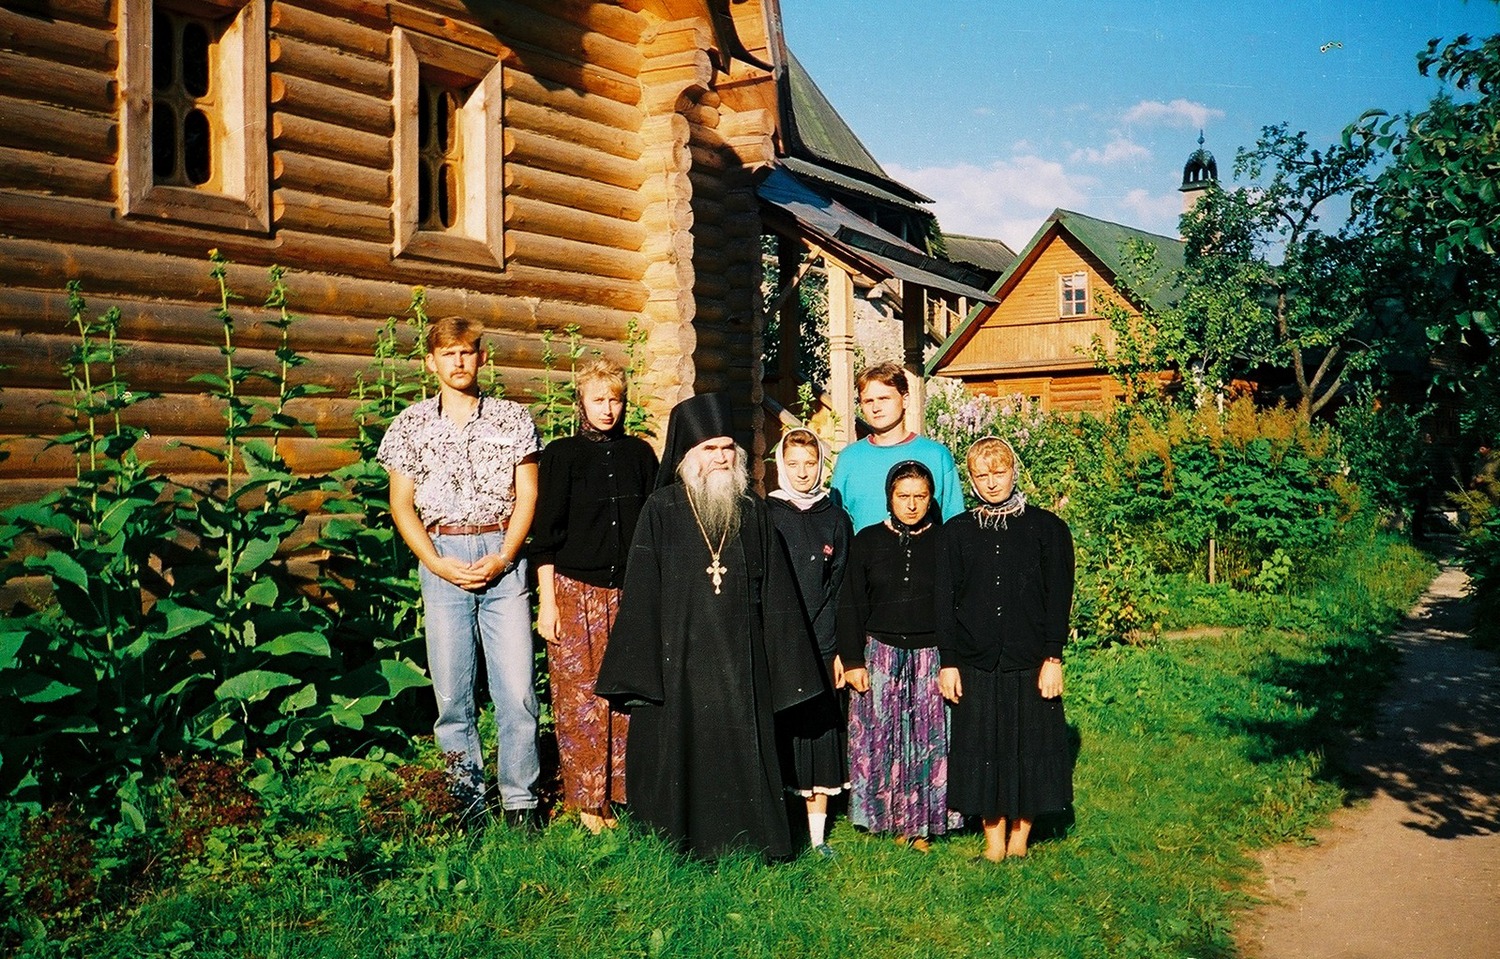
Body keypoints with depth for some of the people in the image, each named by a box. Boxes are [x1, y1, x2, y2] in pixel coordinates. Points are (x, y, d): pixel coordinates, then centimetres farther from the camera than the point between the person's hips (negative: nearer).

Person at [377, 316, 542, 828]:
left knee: (516, 687, -5)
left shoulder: (512, 418, 8)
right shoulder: (410, 425, 10)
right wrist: (437, 563, -6)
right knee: (451, 690, 2)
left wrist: (501, 558, -8)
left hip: (502, 554, -1)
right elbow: (401, 503, 8)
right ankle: (466, 801, 12)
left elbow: (527, 494, 5)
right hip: (442, 559, 1)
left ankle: (520, 802, 4)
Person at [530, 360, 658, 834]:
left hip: (630, 593, 2)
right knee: (582, 698, -1)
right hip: (576, 593, -2)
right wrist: (546, 602, -4)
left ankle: (627, 791, 9)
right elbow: (545, 535, 1)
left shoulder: (639, 453, 10)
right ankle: (588, 801, 10)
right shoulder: (561, 454, 2)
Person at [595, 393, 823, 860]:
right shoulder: (661, 511, -1)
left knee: (741, 755, 5)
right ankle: (681, 851, 18)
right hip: (679, 663, -2)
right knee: (681, 748, 3)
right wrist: (640, 674, -7)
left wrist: (784, 671, 5)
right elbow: (640, 594, -3)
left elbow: (774, 596, 8)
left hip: (739, 664, 2)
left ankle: (748, 847, 18)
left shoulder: (752, 514, 7)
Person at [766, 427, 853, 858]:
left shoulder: (835, 520, 8)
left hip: (819, 645, 2)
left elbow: (840, 589, 7)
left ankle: (817, 836, 15)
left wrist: (838, 648, 2)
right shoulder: (763, 515, 3)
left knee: (819, 733, 4)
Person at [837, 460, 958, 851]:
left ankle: (921, 823, 15)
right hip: (881, 656, 0)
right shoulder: (867, 541, 1)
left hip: (932, 657, 0)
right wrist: (853, 660, -3)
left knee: (930, 742, 3)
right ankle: (890, 817, 18)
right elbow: (850, 606, 2)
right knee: (882, 741, 4)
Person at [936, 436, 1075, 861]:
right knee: (983, 754, 6)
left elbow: (1059, 599, 0)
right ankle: (994, 842, 18)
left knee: (1029, 752, 5)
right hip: (976, 665, 1)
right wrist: (948, 662, -1)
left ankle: (1019, 839, 19)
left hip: (1030, 664, -1)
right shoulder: (957, 532, 6)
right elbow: (944, 601, 5)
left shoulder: (1047, 528, 2)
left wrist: (1053, 657, -7)